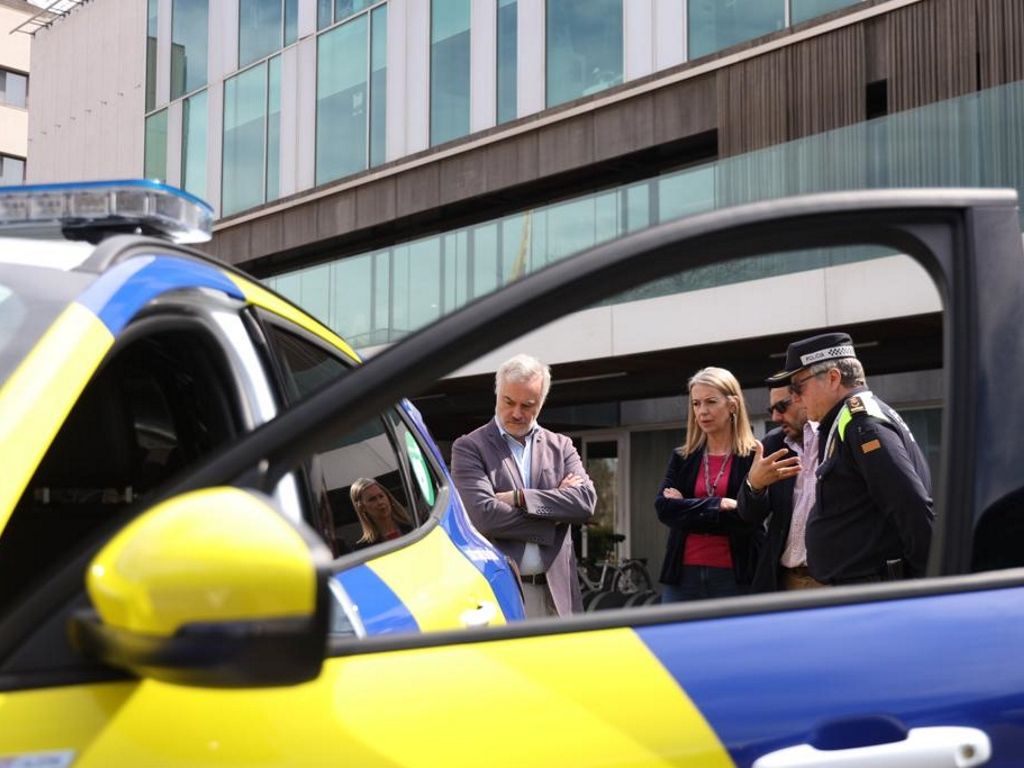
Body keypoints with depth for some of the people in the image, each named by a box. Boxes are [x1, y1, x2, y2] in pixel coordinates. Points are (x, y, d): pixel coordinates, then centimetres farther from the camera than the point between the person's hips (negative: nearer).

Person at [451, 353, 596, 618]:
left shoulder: (560, 446, 15)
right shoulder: (469, 447, 2)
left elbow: (586, 501, -1)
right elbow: (484, 515, -11)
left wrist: (519, 498, -9)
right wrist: (553, 516, -5)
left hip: (555, 591, 3)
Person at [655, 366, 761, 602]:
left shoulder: (754, 457, 1)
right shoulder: (682, 458, 13)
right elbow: (664, 508, -2)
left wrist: (688, 510, -6)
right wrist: (719, 505, -11)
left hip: (734, 575, -3)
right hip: (683, 573, 4)